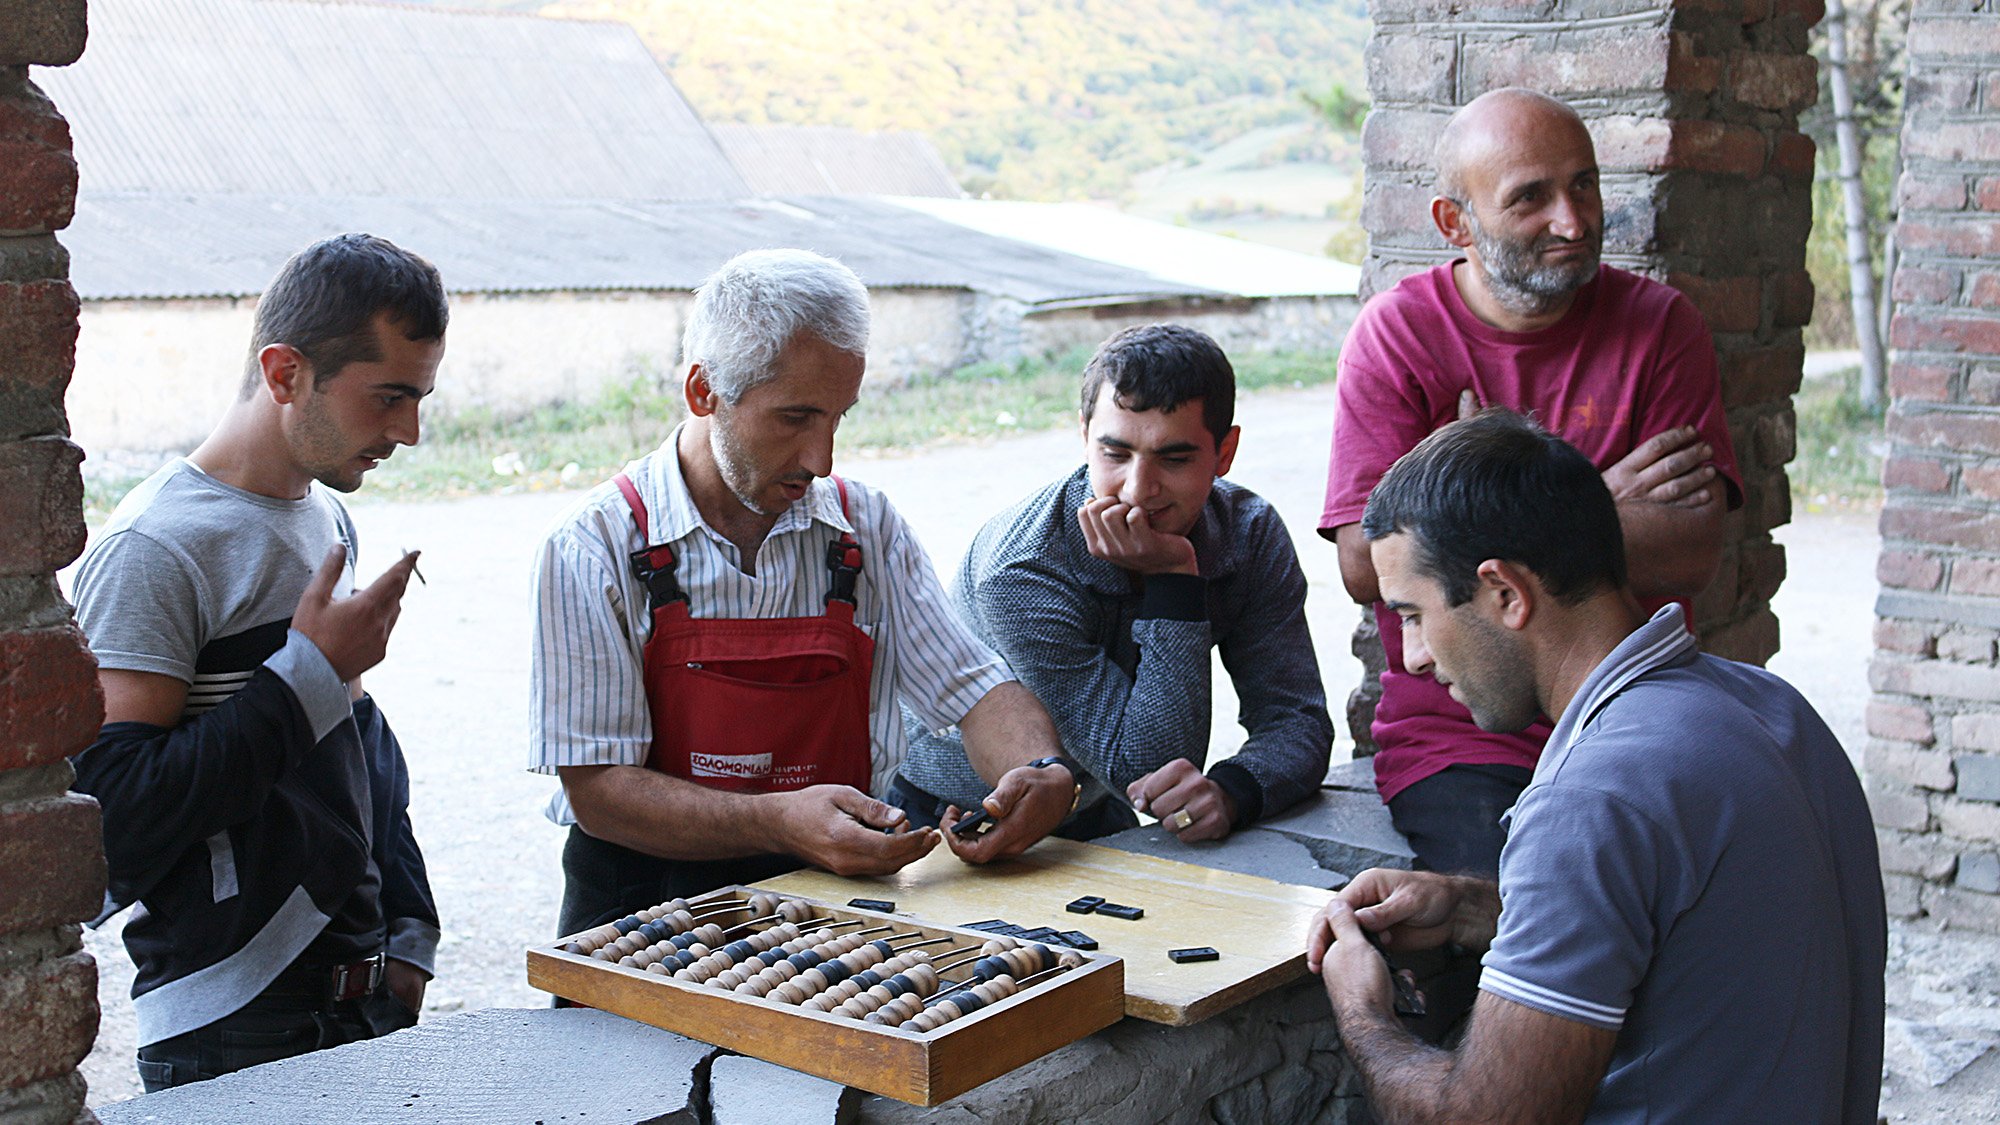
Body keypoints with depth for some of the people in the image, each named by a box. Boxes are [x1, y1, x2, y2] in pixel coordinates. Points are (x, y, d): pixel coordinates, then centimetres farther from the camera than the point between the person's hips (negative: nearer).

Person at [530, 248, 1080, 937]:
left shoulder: (865, 525, 7)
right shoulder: (596, 547, -6)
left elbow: (976, 687, 8)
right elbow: (597, 789, -10)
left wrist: (1044, 774, -15)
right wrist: (780, 822, -25)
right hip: (649, 901, -3)